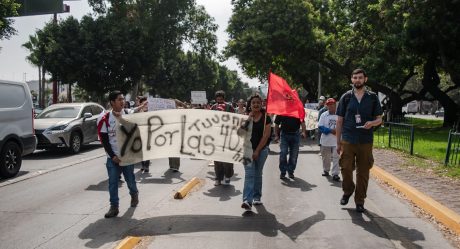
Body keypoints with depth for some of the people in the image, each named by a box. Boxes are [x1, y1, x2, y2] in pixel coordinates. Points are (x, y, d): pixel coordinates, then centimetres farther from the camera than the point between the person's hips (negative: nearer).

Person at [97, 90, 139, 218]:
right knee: (113, 182, -1)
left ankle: (134, 194, 39)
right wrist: (112, 156, -9)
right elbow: (104, 140, -3)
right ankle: (114, 207, 9)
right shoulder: (105, 119, -4)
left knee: (130, 179, 10)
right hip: (112, 157, 0)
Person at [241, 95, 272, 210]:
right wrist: (248, 119, -16)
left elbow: (266, 135, -5)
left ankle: (257, 198, 25)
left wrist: (257, 151, -9)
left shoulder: (266, 118, -1)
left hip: (261, 149, 1)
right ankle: (247, 200, -16)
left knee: (258, 174, 11)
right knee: (249, 174, -10)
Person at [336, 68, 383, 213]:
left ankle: (360, 201, 18)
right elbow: (339, 121, 6)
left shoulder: (372, 98, 7)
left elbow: (379, 119, 11)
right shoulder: (346, 97, 5)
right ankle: (347, 191, 23)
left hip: (365, 141, 1)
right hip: (347, 140, 0)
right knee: (346, 168, -5)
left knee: (363, 172, 4)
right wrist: (338, 143, 3)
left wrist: (372, 123, -14)